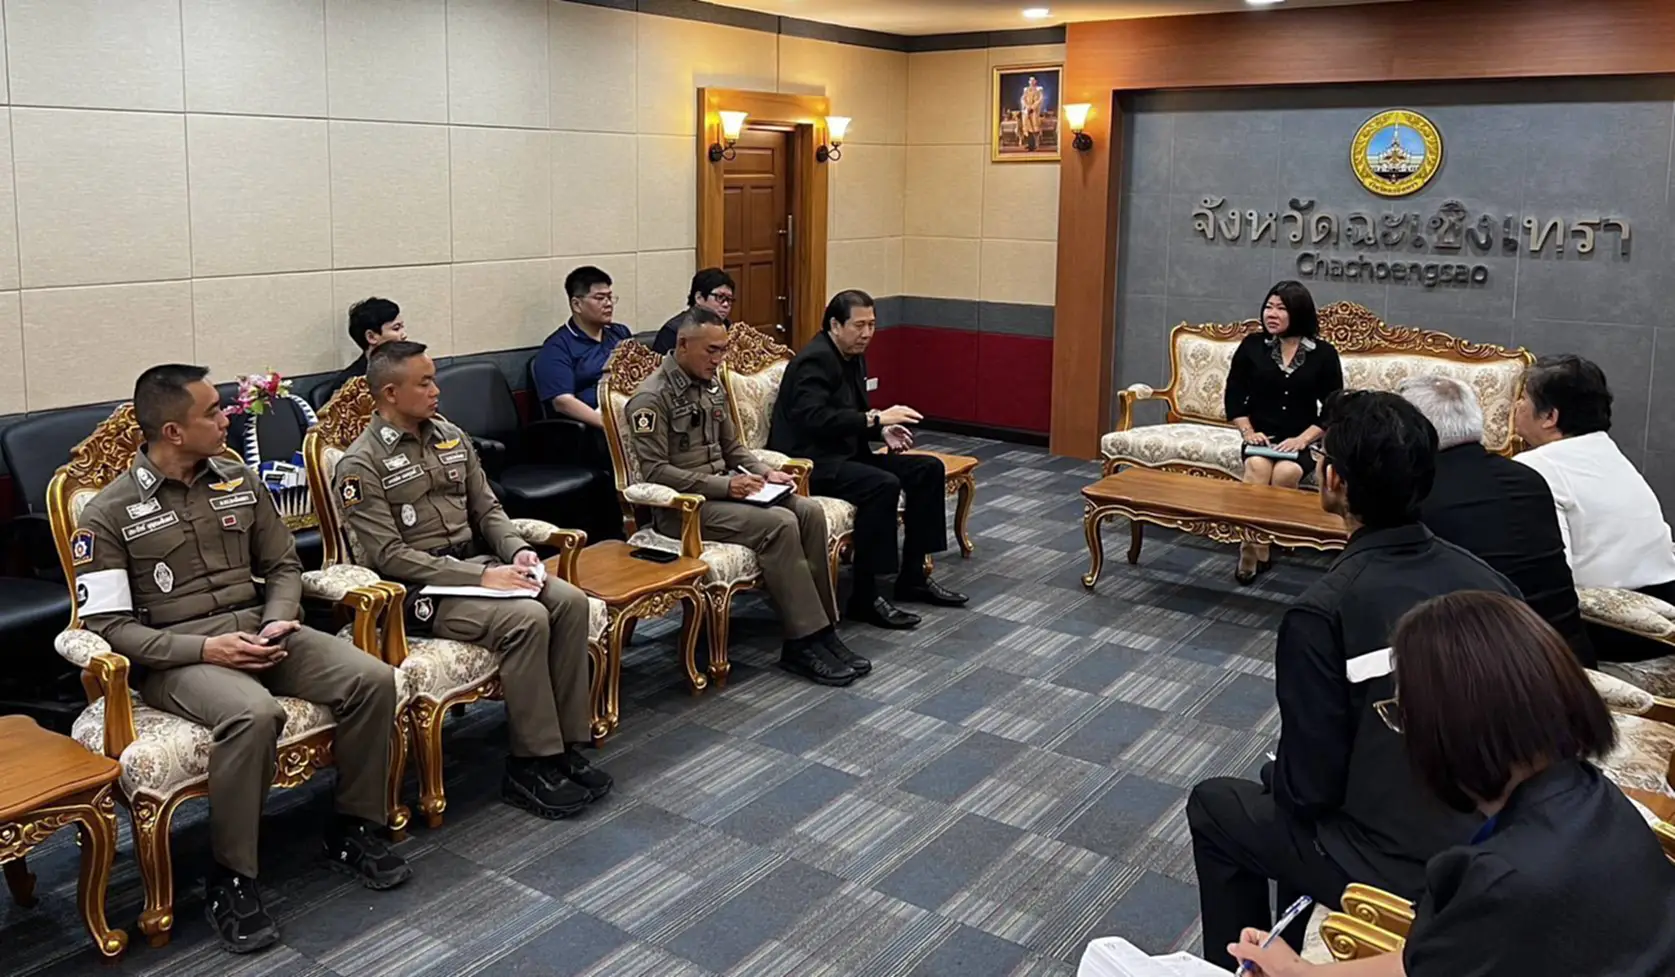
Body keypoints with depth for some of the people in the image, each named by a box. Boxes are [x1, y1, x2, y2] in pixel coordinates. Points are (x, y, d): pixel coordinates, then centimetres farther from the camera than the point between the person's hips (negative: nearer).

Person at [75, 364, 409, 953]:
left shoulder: (241, 482, 9)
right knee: (252, 714, -38)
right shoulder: (108, 514, -5)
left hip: (257, 630, 5)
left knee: (373, 679, -19)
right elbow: (107, 626, -9)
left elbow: (283, 566, 15)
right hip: (174, 654, -5)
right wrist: (204, 648, -21)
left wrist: (278, 621, -7)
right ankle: (230, 878, -19)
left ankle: (354, 829, 1)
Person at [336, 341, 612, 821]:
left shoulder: (451, 437, 12)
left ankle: (566, 745, -12)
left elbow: (486, 508, 17)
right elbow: (387, 554, -16)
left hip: (477, 562, 7)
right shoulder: (362, 464, -9)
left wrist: (517, 550, -5)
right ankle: (531, 766, -19)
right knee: (527, 618, -30)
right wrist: (480, 577, -22)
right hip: (420, 586, -7)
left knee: (570, 601, -18)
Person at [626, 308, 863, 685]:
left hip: (721, 490, 8)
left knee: (810, 512, -14)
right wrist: (722, 485, -23)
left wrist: (764, 472, 0)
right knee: (779, 524, -28)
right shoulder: (652, 397, -13)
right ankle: (803, 643, -21)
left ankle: (821, 630, -13)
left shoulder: (712, 387, 12)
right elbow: (654, 471, -18)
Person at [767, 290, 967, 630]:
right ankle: (865, 597, -23)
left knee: (928, 468, 2)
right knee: (884, 484, -32)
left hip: (843, 453, 10)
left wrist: (882, 429, 1)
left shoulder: (854, 357, 14)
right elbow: (813, 418, -29)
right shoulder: (815, 359, -16)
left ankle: (913, 577, 7)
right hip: (810, 461, -10)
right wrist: (875, 419, -29)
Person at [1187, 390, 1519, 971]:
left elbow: (1311, 786, -16)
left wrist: (1278, 776, 8)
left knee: (1214, 806, 17)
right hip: (1494, 848, 6)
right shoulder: (1485, 580, -6)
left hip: (1399, 873, -6)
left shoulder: (1324, 611, -23)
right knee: (1304, 805, 30)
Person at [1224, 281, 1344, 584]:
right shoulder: (1252, 345, 6)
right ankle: (1254, 548, -29)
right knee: (1257, 466, -33)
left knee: (1287, 471, -33)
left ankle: (1253, 545, -21)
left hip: (1301, 441, -1)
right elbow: (1233, 397, 9)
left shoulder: (1323, 354, 3)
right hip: (1261, 436, 1)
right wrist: (1247, 431, -6)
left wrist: (1302, 439, -11)